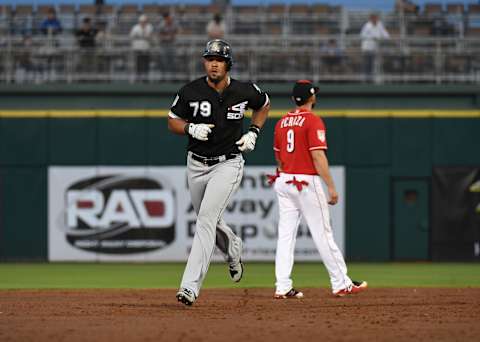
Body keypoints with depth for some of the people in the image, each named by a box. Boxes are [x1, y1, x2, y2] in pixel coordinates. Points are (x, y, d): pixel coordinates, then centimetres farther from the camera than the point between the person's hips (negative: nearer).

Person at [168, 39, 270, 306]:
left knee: (206, 219, -18)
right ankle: (234, 250, 53)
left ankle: (190, 286, -23)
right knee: (210, 221, 18)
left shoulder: (244, 91, -8)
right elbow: (172, 121, 2)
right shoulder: (190, 91, -8)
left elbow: (264, 105, 14)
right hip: (196, 164, 3)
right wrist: (191, 128, -18)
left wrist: (253, 133, 0)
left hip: (228, 165, -3)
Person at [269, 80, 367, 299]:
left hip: (284, 181, 6)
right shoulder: (313, 121, -10)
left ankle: (282, 287, -1)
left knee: (286, 234, 4)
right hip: (307, 182, -6)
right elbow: (318, 156, -17)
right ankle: (341, 284, 4)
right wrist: (331, 186, -16)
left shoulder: (282, 122, 11)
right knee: (322, 235, -1)